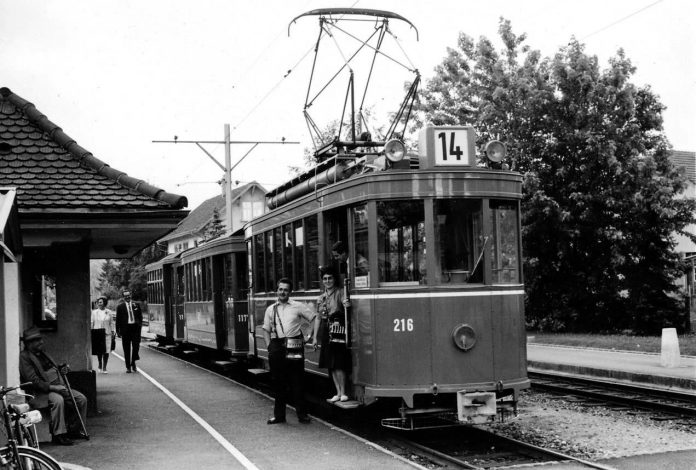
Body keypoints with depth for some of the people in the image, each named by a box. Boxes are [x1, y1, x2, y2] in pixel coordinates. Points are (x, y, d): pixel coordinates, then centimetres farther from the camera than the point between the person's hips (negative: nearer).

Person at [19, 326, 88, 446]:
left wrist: (61, 372, 6)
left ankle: (73, 430, 8)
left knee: (81, 399, -5)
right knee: (58, 400, -38)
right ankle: (58, 435, -28)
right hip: (40, 393, -9)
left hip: (58, 386, 9)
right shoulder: (24, 357, -10)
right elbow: (33, 381, -19)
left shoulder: (42, 354, 18)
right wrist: (53, 387, -25)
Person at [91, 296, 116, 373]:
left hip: (107, 333, 0)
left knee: (106, 351, -4)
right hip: (97, 333, 0)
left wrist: (113, 332, 4)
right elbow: (91, 323, 7)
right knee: (99, 351, 2)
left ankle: (104, 368, 2)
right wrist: (90, 332, 2)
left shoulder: (109, 312, 7)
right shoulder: (94, 312, 5)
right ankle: (100, 365, 24)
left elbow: (112, 323, 9)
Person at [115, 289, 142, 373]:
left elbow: (140, 316, 14)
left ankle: (133, 363, 14)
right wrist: (118, 331, 0)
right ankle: (128, 366, 9)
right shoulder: (120, 306, 3)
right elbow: (118, 319, 4)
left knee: (136, 346, -6)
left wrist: (140, 325, 3)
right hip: (125, 328, -1)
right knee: (126, 349, 3)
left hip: (135, 328, 1)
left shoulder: (136, 305, 10)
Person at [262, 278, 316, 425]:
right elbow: (266, 330, 14)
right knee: (278, 382, 7)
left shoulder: (298, 306, 4)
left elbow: (314, 319, 9)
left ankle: (302, 414, 8)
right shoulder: (271, 309, 11)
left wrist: (310, 335, 2)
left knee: (297, 381, 0)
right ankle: (279, 415, 16)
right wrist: (269, 346, 2)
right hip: (277, 346, 2)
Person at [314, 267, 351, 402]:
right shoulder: (320, 298, 14)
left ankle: (343, 393, -2)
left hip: (338, 330, -6)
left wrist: (347, 305, -46)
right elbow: (318, 318, 16)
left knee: (338, 364, -9)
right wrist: (315, 337, 14)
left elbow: (345, 302, -21)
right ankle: (338, 393, 15)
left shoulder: (340, 292, -4)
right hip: (326, 331, 6)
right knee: (331, 365, 8)